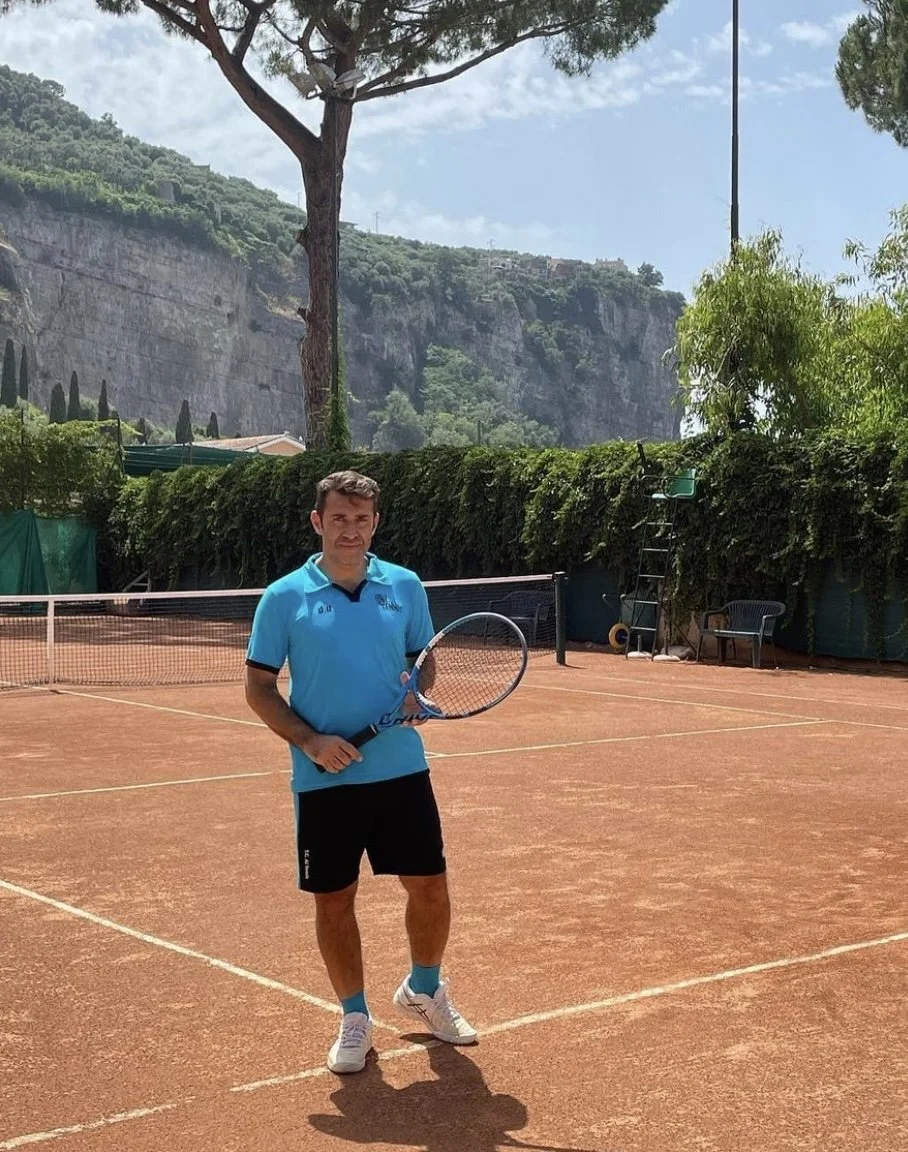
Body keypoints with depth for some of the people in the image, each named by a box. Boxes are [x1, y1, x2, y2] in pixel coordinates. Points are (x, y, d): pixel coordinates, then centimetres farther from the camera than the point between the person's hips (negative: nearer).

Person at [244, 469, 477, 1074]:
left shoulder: (405, 587, 3)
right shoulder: (285, 597, -4)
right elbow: (259, 686, -1)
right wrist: (310, 741, -14)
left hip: (402, 768, 2)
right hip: (325, 779, -2)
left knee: (431, 887, 7)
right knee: (334, 899, 6)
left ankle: (424, 990, 34)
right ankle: (355, 1018, 25)